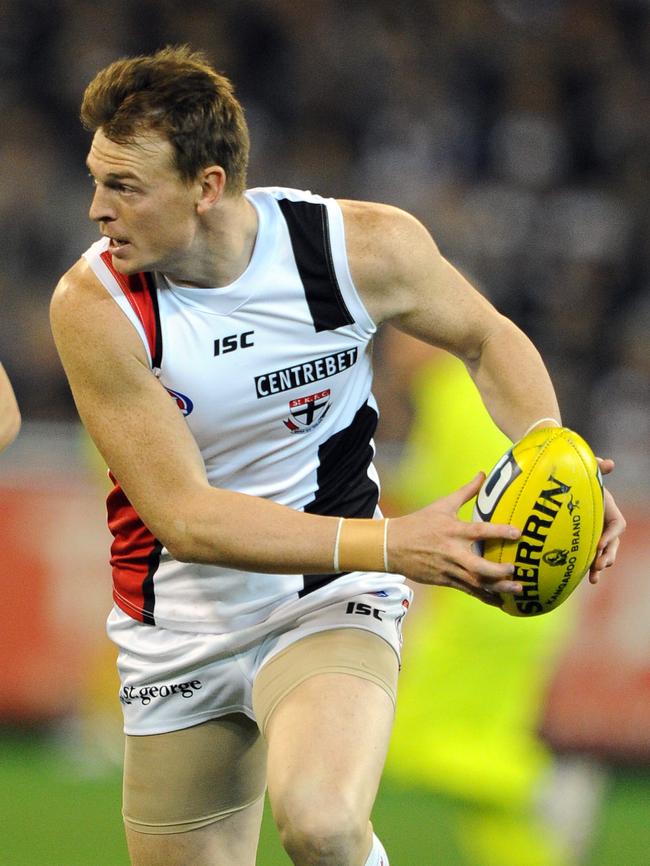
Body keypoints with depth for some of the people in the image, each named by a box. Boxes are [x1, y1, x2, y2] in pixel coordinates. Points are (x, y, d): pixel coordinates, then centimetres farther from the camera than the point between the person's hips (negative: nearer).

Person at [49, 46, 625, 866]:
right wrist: (389, 544, -31)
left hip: (329, 603, -2)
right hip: (179, 635, 2)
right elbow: (185, 515, -21)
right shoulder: (93, 305, -18)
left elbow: (487, 337, 6)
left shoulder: (364, 246, -15)